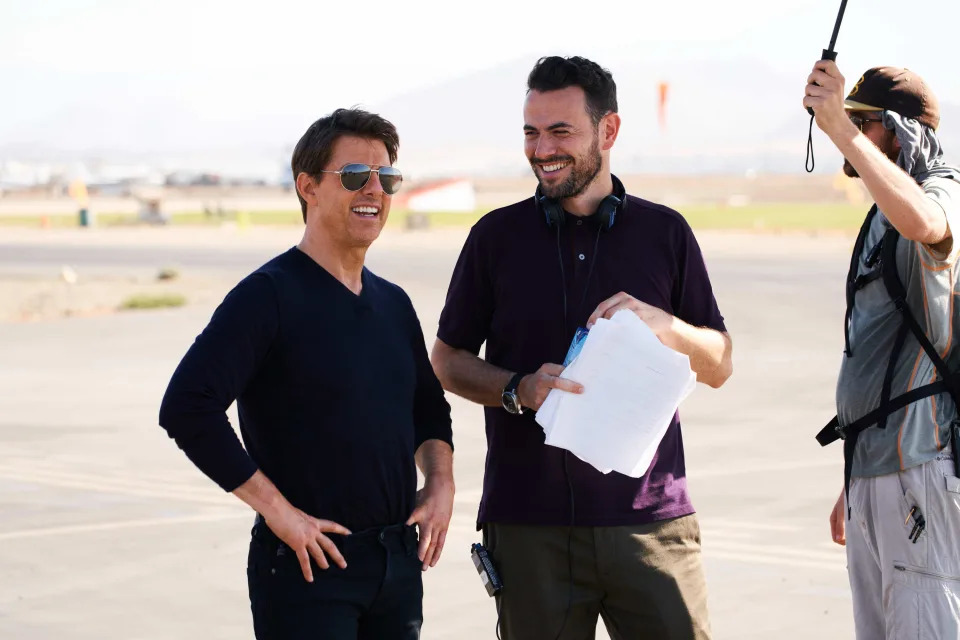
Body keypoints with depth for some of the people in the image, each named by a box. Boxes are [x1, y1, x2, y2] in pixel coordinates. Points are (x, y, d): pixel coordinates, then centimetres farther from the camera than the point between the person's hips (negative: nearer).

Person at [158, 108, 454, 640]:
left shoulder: (393, 304, 13)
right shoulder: (269, 296, -9)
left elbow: (429, 409, 28)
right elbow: (186, 407, -20)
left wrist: (440, 482, 8)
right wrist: (277, 510, -19)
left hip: (399, 562, 7)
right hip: (308, 564, -7)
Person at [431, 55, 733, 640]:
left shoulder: (665, 233, 8)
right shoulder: (498, 236, 6)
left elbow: (720, 366, 10)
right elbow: (448, 359, 10)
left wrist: (660, 323, -11)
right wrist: (518, 389, -9)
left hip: (649, 514, 0)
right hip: (530, 521, 0)